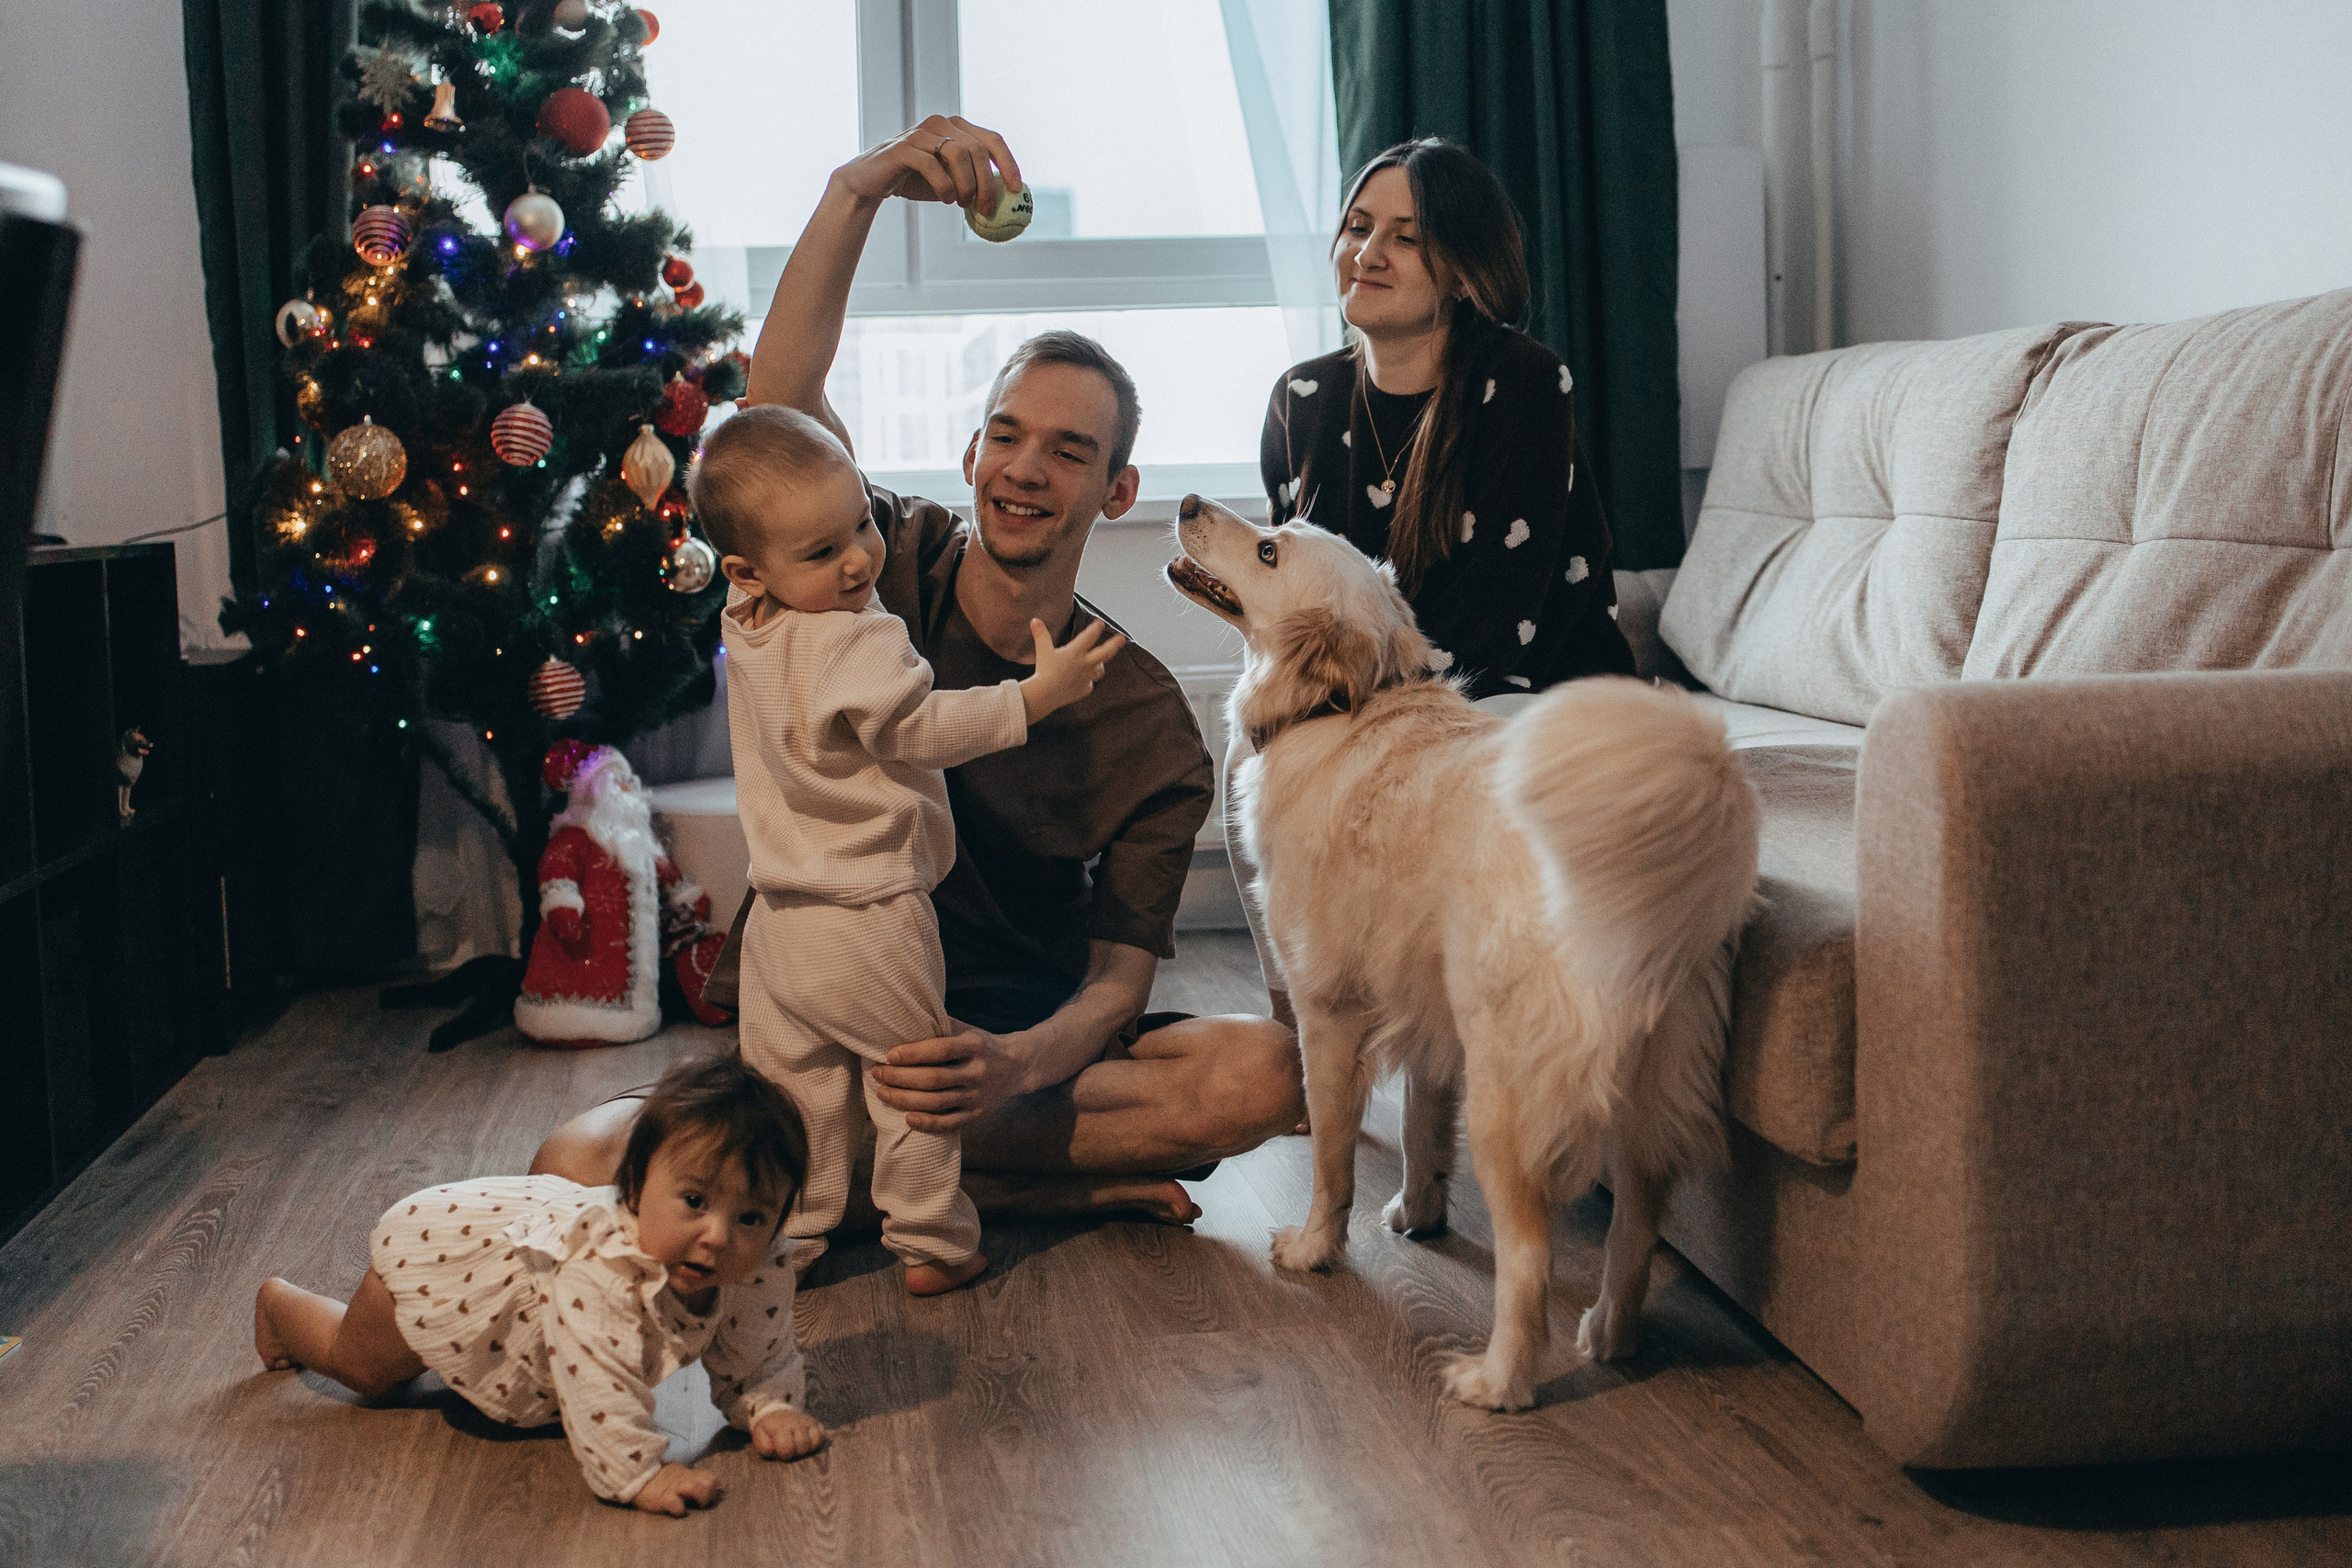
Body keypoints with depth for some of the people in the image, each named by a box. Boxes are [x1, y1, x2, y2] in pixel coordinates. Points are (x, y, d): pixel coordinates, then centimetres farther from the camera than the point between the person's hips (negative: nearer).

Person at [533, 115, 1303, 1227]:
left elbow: (1120, 974, -7)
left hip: (1023, 1041, 0)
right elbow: (779, 403, -20)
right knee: (579, 1167, -27)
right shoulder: (891, 573, -1)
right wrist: (859, 188, -33)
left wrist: (1018, 1064, -31)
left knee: (1264, 1072, -28)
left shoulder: (1146, 721, -2)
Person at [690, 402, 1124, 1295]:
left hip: (778, 920, 7)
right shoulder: (858, 643, -23)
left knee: (791, 1089, 17)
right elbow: (923, 729, -23)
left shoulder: (745, 626, 4)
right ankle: (929, 1244, 19)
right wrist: (1036, 694, -24)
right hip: (871, 920, -7)